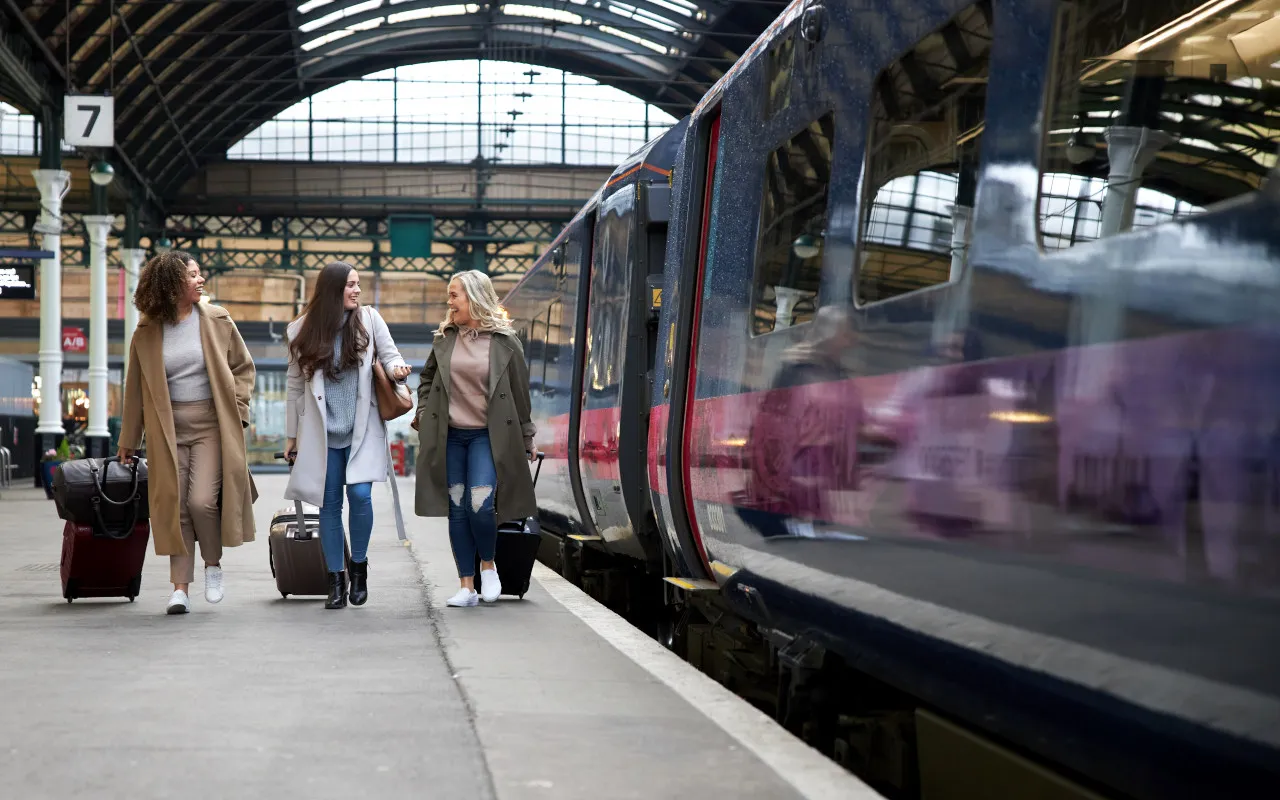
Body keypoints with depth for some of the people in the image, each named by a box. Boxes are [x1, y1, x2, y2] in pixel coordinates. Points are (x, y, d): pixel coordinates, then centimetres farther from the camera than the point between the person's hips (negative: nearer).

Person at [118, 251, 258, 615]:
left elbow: (243, 367, 10)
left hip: (211, 424, -1)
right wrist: (128, 440, 12)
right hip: (168, 428, 1)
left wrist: (237, 409, -1)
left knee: (201, 500, -14)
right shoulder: (147, 332, 2)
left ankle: (213, 564, 12)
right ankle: (180, 588, 6)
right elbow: (135, 387, 9)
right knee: (175, 506, 0)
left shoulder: (216, 320, 1)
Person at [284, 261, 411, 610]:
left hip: (362, 429, 0)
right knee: (329, 504, 3)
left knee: (360, 494, -14)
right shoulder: (304, 329, 2)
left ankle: (359, 565, 9)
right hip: (322, 432, 1)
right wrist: (291, 434, 9)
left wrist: (396, 368, -20)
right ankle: (336, 580, 12)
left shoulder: (369, 319, 2)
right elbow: (295, 385, 7)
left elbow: (390, 355, 5)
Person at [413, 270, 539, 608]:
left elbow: (520, 393, 2)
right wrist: (423, 411, 7)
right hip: (449, 436, 4)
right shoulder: (444, 339, 8)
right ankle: (467, 587, 8)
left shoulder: (504, 342, -2)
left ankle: (488, 563, 12)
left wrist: (527, 439, 4)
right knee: (457, 510, 2)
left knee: (481, 506, -17)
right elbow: (427, 377, 22)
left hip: (488, 436, -4)